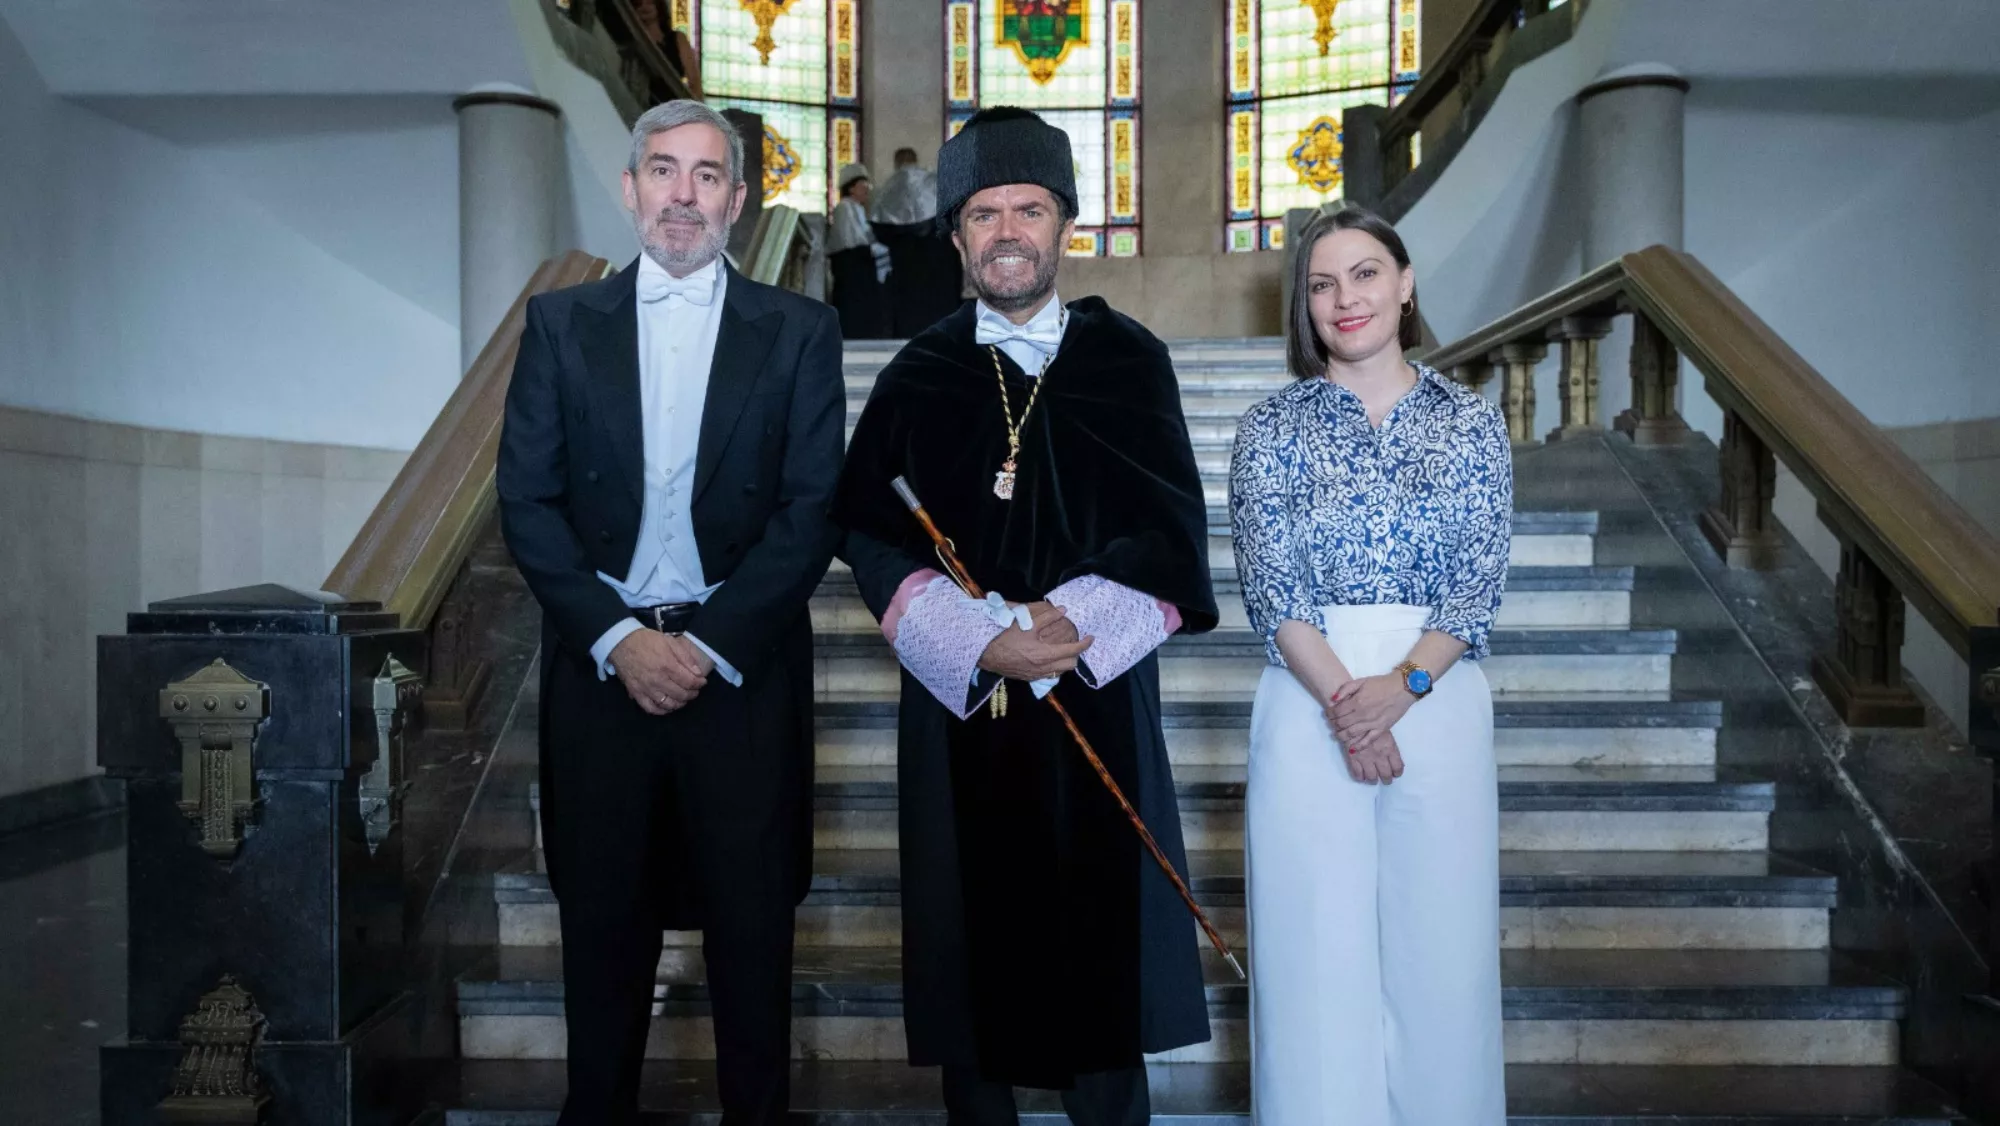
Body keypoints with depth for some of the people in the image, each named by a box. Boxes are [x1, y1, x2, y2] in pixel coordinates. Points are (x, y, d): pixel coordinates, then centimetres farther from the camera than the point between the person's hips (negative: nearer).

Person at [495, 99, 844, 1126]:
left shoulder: (799, 332, 2)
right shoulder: (560, 323, 6)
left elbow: (811, 512, -4)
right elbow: (527, 501, 1)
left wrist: (710, 645, -12)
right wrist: (619, 638, -10)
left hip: (745, 665, -1)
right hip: (601, 660, 2)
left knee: (751, 918, 9)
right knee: (603, 918, 12)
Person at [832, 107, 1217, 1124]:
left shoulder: (1128, 362, 5)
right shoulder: (919, 375, 5)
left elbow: (1172, 531, -1)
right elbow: (871, 535, -3)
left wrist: (1072, 620, -15)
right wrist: (980, 641, -15)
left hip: (1100, 694, 0)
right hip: (959, 702, 0)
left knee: (1102, 921, 6)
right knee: (973, 926, 6)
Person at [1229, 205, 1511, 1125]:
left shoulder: (1470, 423, 6)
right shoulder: (1272, 427, 3)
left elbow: (1479, 583, -1)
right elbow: (1271, 583, -5)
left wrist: (1399, 687, -15)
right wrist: (1341, 700, -16)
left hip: (1437, 701, 1)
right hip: (1306, 705, -1)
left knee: (1438, 942, 7)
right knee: (1314, 945, 4)